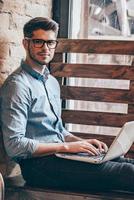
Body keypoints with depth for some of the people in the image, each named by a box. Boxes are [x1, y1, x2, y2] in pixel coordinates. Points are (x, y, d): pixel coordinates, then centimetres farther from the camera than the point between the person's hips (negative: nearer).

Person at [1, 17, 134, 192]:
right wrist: (66, 146, -17)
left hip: (58, 156, 9)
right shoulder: (18, 85, -11)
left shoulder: (52, 82, 19)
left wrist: (83, 142, 7)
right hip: (39, 164, -9)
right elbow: (14, 145, -18)